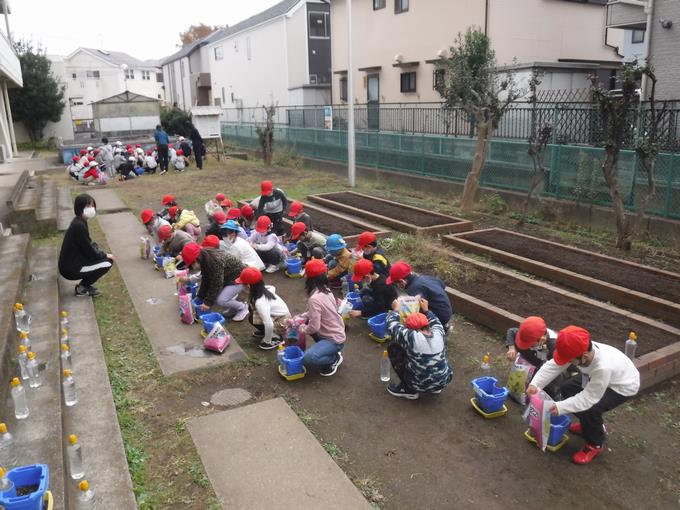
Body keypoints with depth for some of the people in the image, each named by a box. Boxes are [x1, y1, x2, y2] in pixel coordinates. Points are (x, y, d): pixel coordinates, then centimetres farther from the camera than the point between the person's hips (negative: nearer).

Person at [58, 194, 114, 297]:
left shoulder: (80, 222, 6)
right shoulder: (79, 226, -24)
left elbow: (90, 244, 15)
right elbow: (90, 252, -19)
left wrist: (104, 253, 2)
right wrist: (105, 256, -3)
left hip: (71, 262, 9)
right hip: (71, 269, -9)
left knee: (102, 255, 15)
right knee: (107, 263, -10)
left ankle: (85, 285, 15)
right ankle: (82, 288, 1)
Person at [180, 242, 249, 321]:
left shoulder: (215, 262, -32)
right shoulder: (205, 261, -4)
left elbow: (216, 284, -27)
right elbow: (205, 281, 5)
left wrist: (208, 302, -20)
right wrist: (200, 297, 6)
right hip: (227, 278, 9)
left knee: (220, 301, -20)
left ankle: (243, 308, 1)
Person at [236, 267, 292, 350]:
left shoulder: (260, 302, -30)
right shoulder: (264, 290, -6)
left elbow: (269, 324, -35)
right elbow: (272, 288, 21)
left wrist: (267, 341, -18)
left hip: (282, 323, -8)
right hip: (283, 315, 8)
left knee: (252, 318, -15)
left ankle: (275, 337, -5)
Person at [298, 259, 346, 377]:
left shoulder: (314, 299, -26)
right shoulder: (326, 290, 1)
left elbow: (314, 327, -24)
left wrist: (300, 328, -5)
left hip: (334, 340, -9)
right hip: (337, 333, 9)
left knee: (307, 359, -25)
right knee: (305, 322, 17)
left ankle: (334, 358, 2)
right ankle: (324, 349, 19)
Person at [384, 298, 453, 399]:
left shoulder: (411, 338, -24)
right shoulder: (439, 333, -10)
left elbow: (392, 325, -9)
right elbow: (435, 322, 15)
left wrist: (395, 310, 7)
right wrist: (426, 310, 25)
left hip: (420, 385, -5)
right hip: (444, 381, 6)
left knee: (393, 347, 1)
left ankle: (408, 389, 9)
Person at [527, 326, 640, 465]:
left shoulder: (603, 367, -45)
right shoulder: (579, 350, -28)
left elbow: (589, 398, -36)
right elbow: (553, 366, -24)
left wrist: (561, 407, -37)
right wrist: (535, 384, -36)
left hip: (622, 386, -7)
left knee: (589, 409, -25)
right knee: (567, 388, 5)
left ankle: (595, 445, 3)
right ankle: (589, 424, 28)